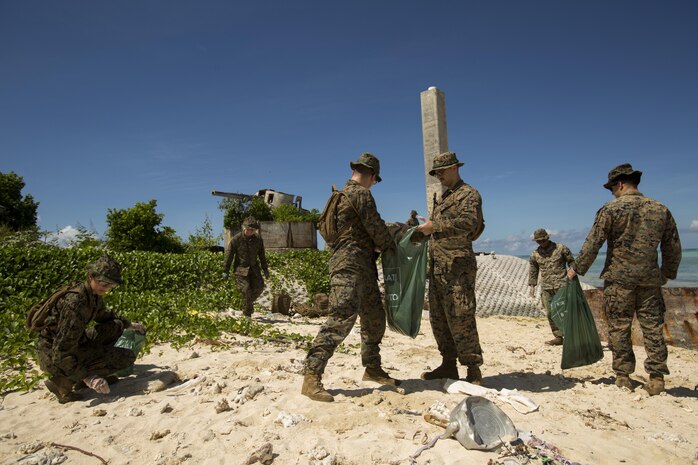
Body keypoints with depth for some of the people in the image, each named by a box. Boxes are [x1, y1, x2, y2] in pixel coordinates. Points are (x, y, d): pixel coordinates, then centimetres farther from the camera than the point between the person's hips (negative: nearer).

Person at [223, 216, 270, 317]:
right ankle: (247, 314, 5)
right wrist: (225, 271, -6)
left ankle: (249, 303, 26)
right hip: (240, 269, -4)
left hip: (254, 268, 4)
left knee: (259, 287, -3)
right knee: (246, 290, -11)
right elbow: (229, 255, -6)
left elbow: (262, 255, 12)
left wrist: (265, 269, 13)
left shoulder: (258, 239, 0)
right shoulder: (236, 239, -10)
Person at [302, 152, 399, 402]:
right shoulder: (361, 194, -9)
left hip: (363, 268, 10)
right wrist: (390, 246, 10)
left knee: (374, 318, 16)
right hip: (350, 266, -10)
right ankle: (312, 377, -13)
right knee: (341, 320, -15)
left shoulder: (343, 193, 21)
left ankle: (372, 369, 29)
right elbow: (377, 229, -10)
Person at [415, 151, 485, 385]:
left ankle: (473, 369, 2)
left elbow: (469, 222, -20)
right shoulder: (442, 197, 23)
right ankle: (448, 365, 20)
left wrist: (434, 226, -22)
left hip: (458, 264, -9)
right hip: (438, 266, 9)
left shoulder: (469, 193, -3)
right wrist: (422, 231, 11)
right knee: (438, 317, 10)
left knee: (460, 317, -9)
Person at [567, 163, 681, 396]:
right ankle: (656, 378, 11)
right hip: (649, 279, 4)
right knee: (653, 327, 9)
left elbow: (592, 244, -9)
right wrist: (668, 273, 26)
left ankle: (623, 376, 10)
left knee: (619, 328, 4)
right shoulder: (660, 209, 8)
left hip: (618, 278, -4)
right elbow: (673, 248, 13)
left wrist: (576, 269, 1)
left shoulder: (611, 209, -7)